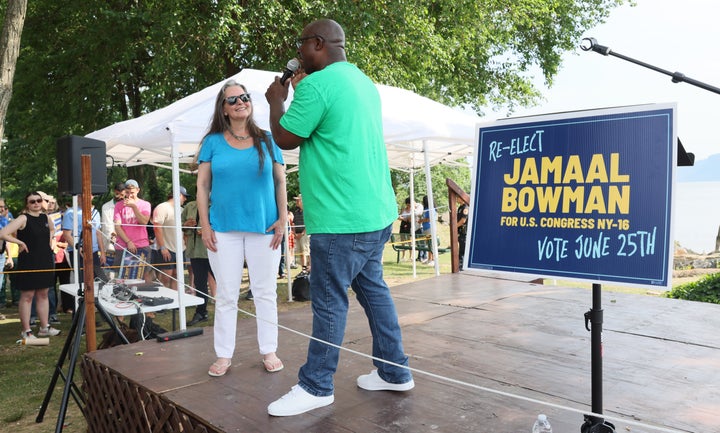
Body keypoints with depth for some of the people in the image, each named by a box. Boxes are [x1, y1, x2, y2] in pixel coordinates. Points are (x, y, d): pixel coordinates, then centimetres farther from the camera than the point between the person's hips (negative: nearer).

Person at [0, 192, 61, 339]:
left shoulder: (45, 217, 7)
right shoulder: (23, 218, -12)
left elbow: (52, 229, 30)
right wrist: (21, 243, -15)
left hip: (45, 261, 6)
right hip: (28, 262, -6)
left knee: (43, 294, 12)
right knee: (27, 296, 1)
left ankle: (45, 327, 21)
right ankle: (26, 331, 9)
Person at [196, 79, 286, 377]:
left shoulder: (267, 140, 7)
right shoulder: (213, 142, 6)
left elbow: (280, 182, 7)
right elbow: (202, 185, 5)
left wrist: (282, 219, -3)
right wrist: (204, 225, -2)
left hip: (264, 227, 0)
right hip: (224, 228, 0)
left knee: (265, 292, 7)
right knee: (226, 294, 6)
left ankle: (269, 351, 18)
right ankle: (224, 355, 17)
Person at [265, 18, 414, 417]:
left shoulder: (317, 84, -14)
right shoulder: (363, 82, 15)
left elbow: (285, 138, -8)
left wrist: (277, 100, 8)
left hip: (341, 218, -9)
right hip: (375, 211, 9)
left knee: (329, 301, 1)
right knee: (372, 288, 16)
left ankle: (316, 387, 14)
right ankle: (395, 372, 25)